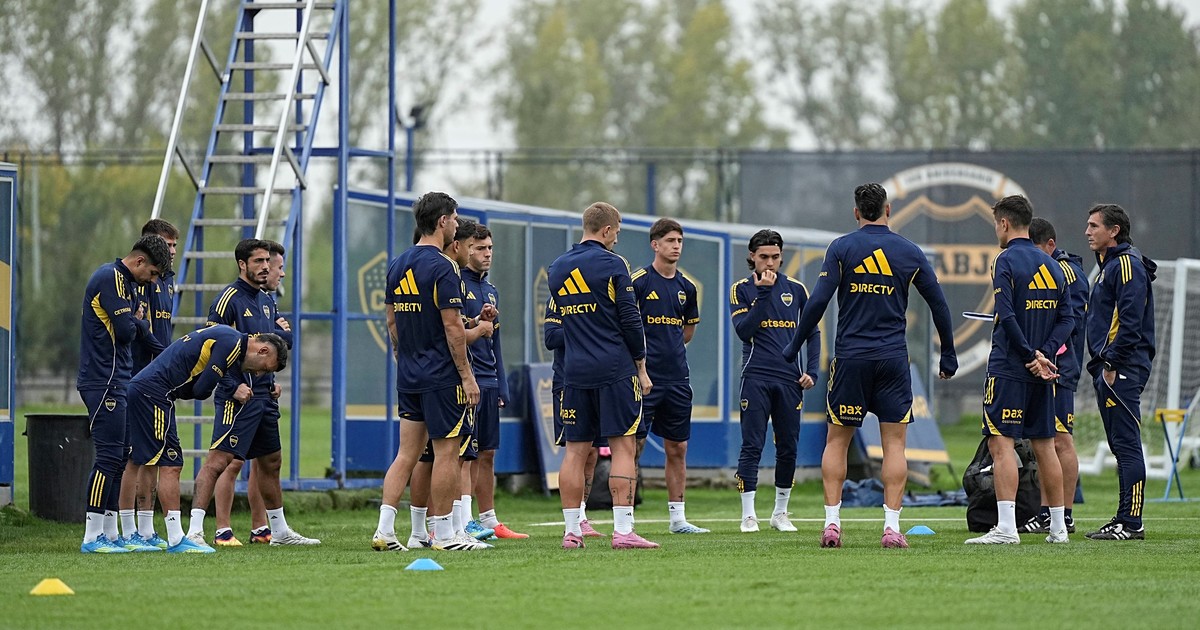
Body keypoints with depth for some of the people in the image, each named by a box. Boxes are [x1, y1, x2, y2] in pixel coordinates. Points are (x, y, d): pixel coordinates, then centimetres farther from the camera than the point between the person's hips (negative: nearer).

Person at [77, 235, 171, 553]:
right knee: (109, 457, -11)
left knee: (121, 456, 10)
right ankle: (92, 537, -11)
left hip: (118, 383, 10)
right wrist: (141, 323, 1)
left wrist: (136, 324, -1)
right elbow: (126, 330, -18)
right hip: (104, 383, -10)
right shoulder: (111, 278, -13)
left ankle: (110, 534, 14)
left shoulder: (124, 281, 20)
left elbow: (133, 332, 19)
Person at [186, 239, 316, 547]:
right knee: (219, 460, -16)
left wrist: (272, 382, 14)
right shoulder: (229, 299, -10)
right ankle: (194, 530, -20)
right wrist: (233, 386, -19)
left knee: (271, 461, 17)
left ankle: (279, 530, 30)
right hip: (238, 395, -9)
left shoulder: (266, 301, 16)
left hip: (264, 395, 9)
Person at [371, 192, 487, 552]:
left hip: (409, 375, 8)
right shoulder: (442, 268, -14)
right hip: (442, 376, -8)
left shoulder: (397, 266, 10)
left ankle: (384, 530, 0)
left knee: (407, 452, 8)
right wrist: (467, 375, -13)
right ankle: (444, 535, 2)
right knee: (446, 453, -1)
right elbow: (452, 326, -17)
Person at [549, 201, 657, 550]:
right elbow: (630, 319, -7)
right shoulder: (612, 264, -6)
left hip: (575, 373, 5)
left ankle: (571, 531, 4)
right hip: (615, 370, -5)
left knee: (575, 451, 6)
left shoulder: (557, 268, 11)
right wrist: (641, 366, 1)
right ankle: (623, 530, -9)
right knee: (623, 446, -3)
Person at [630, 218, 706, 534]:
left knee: (678, 449, 7)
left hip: (676, 379, 6)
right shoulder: (638, 281, -7)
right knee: (633, 446, -4)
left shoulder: (686, 287, 11)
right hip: (644, 378, -6)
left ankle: (677, 517, 13)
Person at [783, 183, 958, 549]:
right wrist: (948, 355, 18)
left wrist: (793, 347, 2)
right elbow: (939, 305, 7)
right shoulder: (910, 253, 4)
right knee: (894, 442, 3)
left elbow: (818, 302, -8)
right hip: (893, 358, 1)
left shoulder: (842, 248, -1)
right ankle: (891, 527, -4)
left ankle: (832, 523, 1)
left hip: (850, 357, -1)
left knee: (837, 440, 8)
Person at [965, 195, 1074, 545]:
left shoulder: (1007, 261, -9)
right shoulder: (1052, 265, 14)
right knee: (1044, 446, 12)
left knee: (1001, 444, -9)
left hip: (1010, 368, -7)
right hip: (1042, 372, 7)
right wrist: (1044, 354, -2)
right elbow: (1067, 320, 9)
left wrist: (1032, 356, -12)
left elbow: (1008, 317, -18)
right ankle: (1058, 527, 15)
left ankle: (1006, 527, -18)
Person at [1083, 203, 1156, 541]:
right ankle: (1125, 520, 12)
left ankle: (1131, 522, -12)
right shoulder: (1109, 264, 22)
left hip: (1122, 370, -11)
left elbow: (1131, 319, -19)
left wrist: (1112, 363, -21)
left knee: (1126, 445, -10)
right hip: (1108, 369, 11)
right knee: (1121, 446, 10)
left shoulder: (1128, 264, -10)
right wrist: (1099, 364, 17)